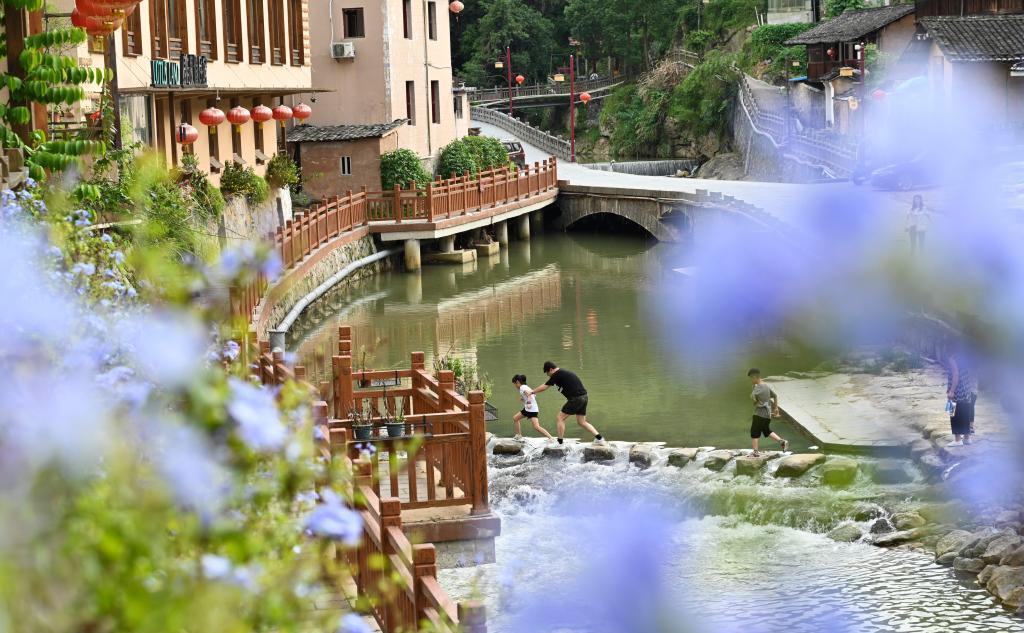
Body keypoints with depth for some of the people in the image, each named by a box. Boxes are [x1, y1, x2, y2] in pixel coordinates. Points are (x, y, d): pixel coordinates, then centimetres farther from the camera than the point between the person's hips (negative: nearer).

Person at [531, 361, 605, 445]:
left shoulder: (557, 375, -6)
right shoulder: (564, 373, 20)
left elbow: (544, 387, -1)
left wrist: (532, 392, 11)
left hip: (575, 398, -9)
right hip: (583, 397, 9)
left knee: (560, 418, 2)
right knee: (581, 422, 15)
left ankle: (560, 442, 3)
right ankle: (599, 438, 7)